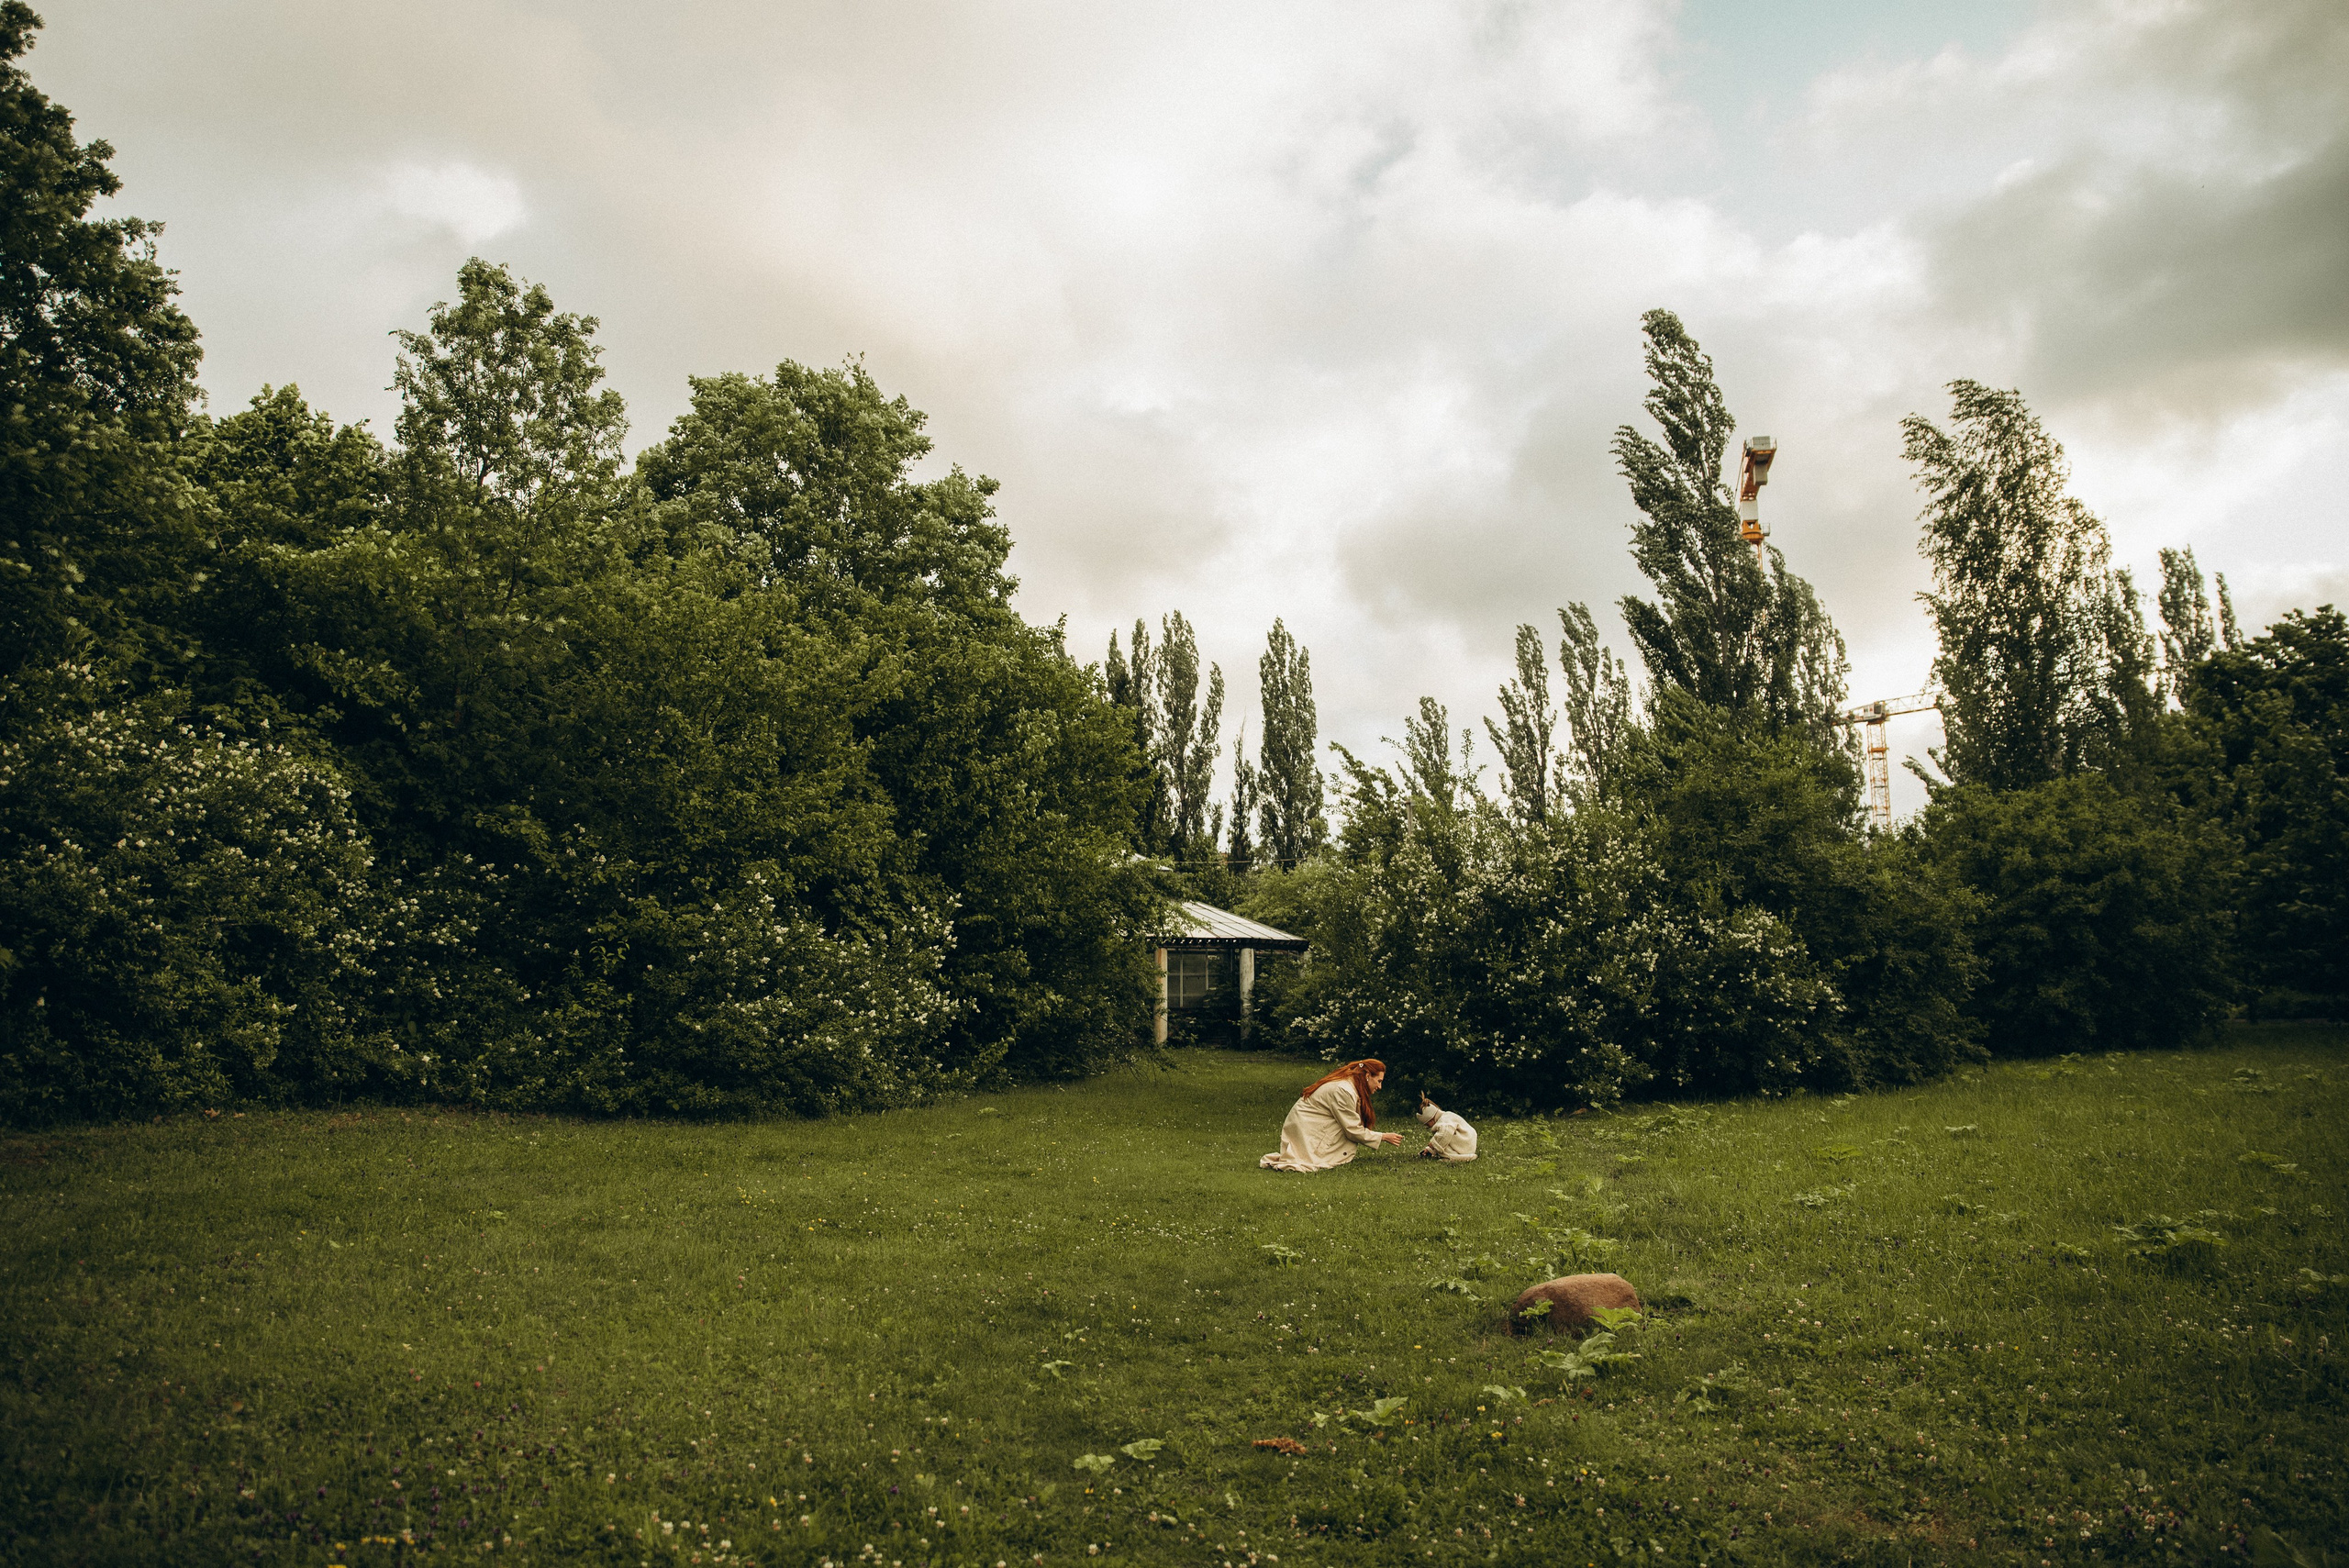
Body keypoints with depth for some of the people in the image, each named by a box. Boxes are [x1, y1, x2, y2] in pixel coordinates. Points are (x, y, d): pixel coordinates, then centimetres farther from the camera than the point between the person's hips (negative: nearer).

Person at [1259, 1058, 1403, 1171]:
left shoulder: (1348, 1084, 10)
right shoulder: (1343, 1091, -21)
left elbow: (1351, 1125, 11)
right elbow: (1354, 1131, -18)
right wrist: (1383, 1137, -9)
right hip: (1305, 1131, -10)